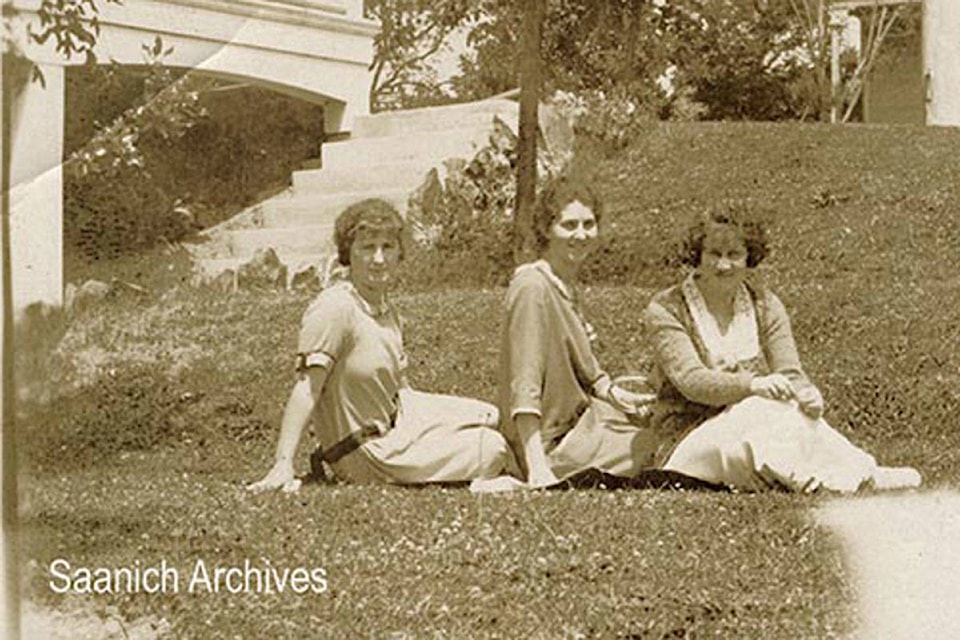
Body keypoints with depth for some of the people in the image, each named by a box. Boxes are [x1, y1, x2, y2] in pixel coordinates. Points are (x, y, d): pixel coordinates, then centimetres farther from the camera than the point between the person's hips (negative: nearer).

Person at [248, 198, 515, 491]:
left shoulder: (384, 309, 5)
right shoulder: (334, 308, -23)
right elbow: (307, 387, -28)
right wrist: (283, 464, -34)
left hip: (398, 422, 9)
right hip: (370, 453, -9)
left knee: (490, 418, 18)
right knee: (493, 451, -10)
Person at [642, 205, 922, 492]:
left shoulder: (765, 305, 9)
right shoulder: (665, 310, -5)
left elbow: (790, 372, -2)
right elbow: (691, 380, -19)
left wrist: (806, 393, -28)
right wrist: (752, 384, -37)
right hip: (691, 435, -4)